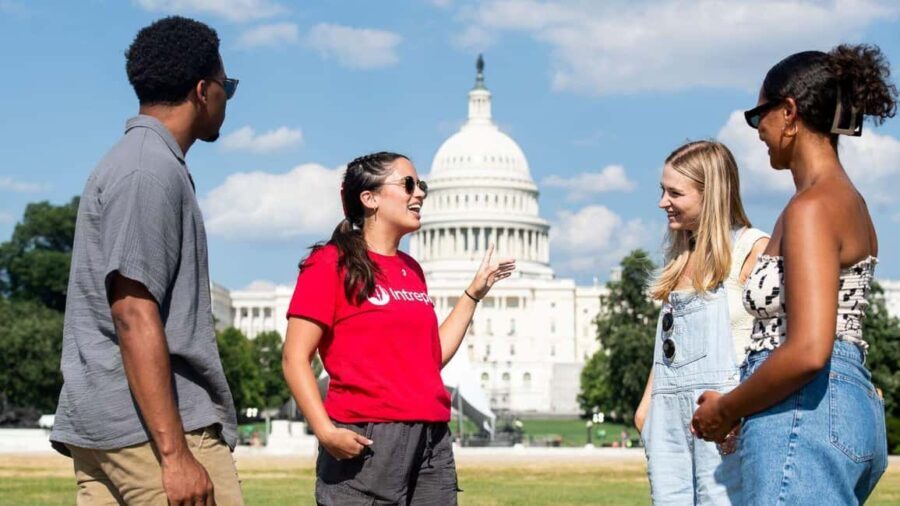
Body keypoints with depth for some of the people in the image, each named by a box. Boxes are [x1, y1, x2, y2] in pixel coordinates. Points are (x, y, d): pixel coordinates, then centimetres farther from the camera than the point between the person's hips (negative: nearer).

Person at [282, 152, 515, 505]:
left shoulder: (411, 269, 19)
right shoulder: (331, 263, -3)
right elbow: (295, 359, -8)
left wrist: (474, 292, 20)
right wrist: (324, 430, -21)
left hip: (432, 440, 7)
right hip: (365, 440, -7)